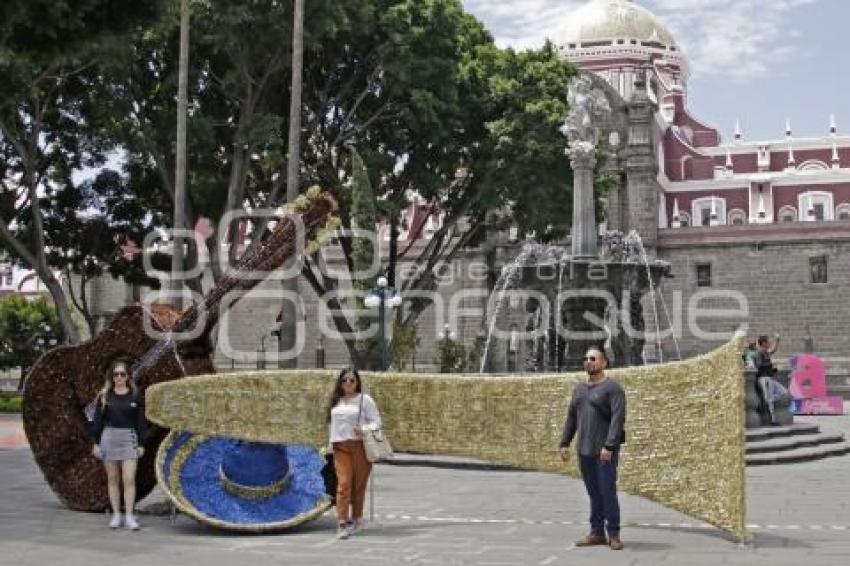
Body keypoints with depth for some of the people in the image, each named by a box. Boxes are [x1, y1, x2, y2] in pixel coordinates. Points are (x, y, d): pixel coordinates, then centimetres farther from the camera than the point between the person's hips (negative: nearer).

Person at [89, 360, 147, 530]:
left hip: (129, 437, -1)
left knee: (129, 479, -8)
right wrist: (96, 442, 1)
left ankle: (129, 516, -5)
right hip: (109, 437, 1)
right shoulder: (104, 395, 5)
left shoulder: (136, 395, 3)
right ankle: (116, 515, 14)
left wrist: (141, 444, 1)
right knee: (112, 479, 6)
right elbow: (98, 420, 6)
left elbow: (140, 421, 4)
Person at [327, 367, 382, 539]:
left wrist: (365, 429, -19)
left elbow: (376, 421, -1)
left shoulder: (365, 400, 1)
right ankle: (342, 522, -13)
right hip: (340, 447, 2)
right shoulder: (336, 401, 15)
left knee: (358, 484, 4)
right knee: (343, 483, -11)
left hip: (360, 446, -2)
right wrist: (331, 444, 21)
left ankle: (356, 518, 22)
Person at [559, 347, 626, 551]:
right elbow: (571, 418, 15)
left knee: (608, 492, -7)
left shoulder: (613, 388, -8)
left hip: (605, 451, -6)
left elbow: (618, 419, -17)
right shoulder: (579, 389, 13)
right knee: (594, 493, 9)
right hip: (584, 450, 6)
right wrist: (564, 444, 7)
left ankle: (614, 535, 2)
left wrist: (609, 446, -24)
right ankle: (597, 534, 14)